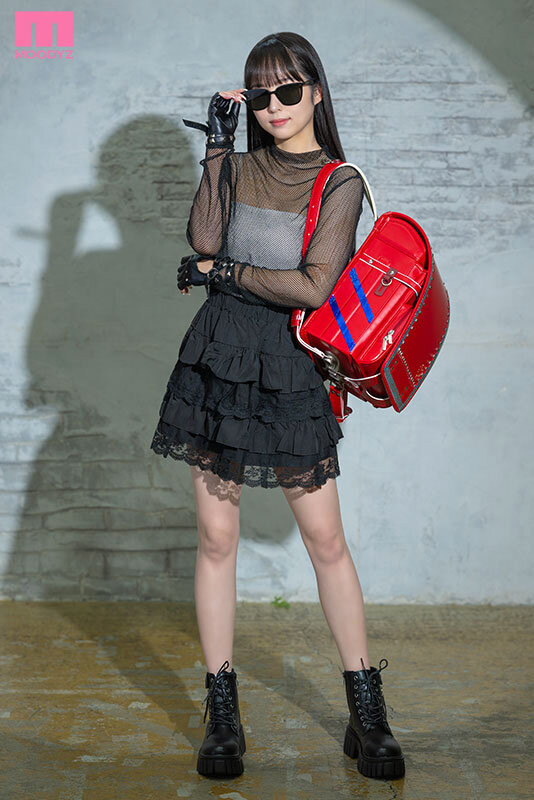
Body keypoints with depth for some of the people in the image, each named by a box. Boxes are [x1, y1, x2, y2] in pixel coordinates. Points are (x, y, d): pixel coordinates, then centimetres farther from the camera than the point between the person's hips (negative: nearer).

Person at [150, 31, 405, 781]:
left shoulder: (340, 182, 0)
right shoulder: (241, 167, 10)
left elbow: (314, 285, -12)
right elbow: (204, 240, -9)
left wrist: (220, 274, -6)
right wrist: (218, 147, -8)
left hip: (290, 369, -3)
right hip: (219, 358, 3)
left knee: (326, 539, 0)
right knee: (217, 535, 3)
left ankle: (367, 711, 13)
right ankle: (222, 712, 14)